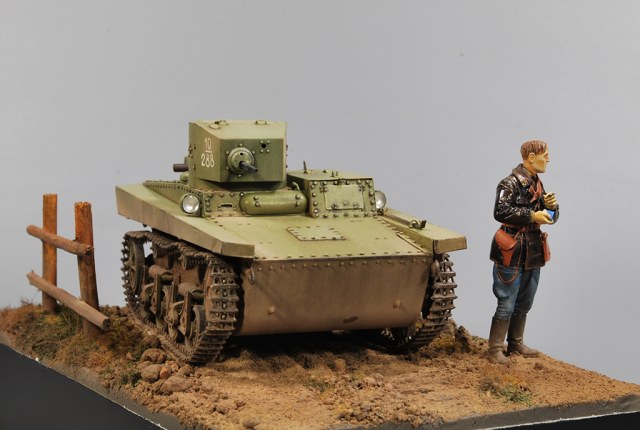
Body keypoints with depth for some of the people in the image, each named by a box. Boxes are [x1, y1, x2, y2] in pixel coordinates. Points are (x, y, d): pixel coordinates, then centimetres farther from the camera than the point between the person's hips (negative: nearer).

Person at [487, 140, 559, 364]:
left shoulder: (536, 184, 15)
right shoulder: (511, 183, -12)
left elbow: (550, 216, 20)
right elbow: (500, 212, -23)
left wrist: (551, 207, -3)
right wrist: (532, 216, -23)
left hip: (532, 254, 8)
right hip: (513, 254, -8)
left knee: (524, 303, 16)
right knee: (507, 304, -5)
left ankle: (515, 343, 29)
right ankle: (495, 350, 1)